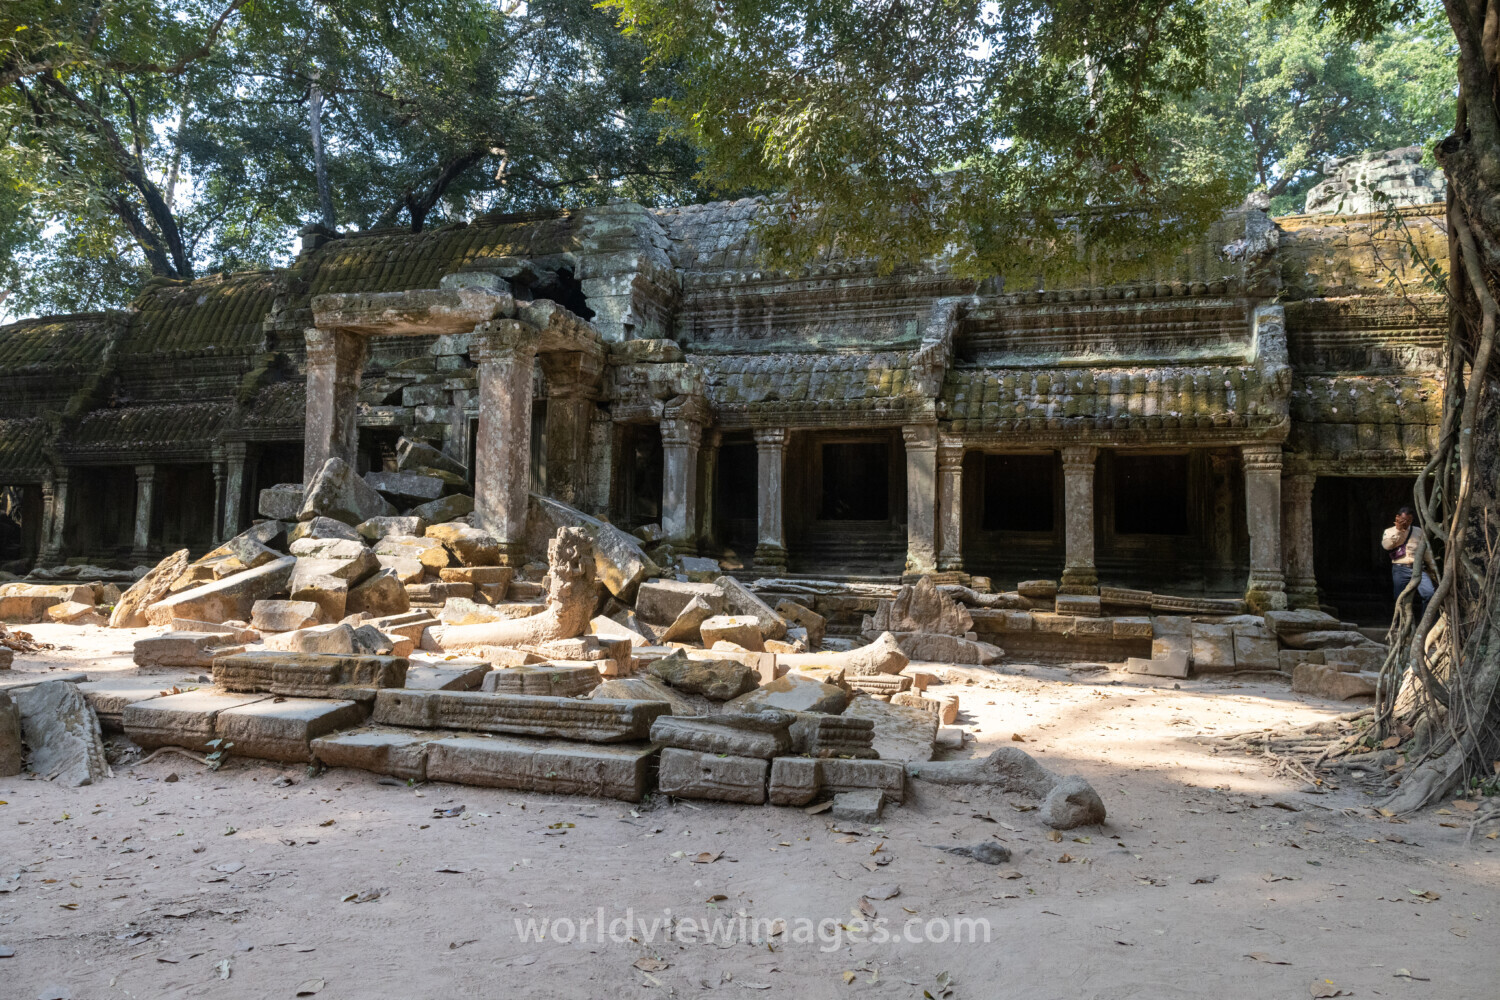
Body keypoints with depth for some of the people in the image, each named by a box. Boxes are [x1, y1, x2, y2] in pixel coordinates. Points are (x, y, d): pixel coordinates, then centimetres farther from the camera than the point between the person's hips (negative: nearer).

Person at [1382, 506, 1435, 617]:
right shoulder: (1389, 531, 10)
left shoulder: (1418, 531, 17)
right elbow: (1386, 545, -12)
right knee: (1401, 600, -1)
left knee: (1429, 593, -18)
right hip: (1400, 569, -1)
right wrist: (1398, 530, -12)